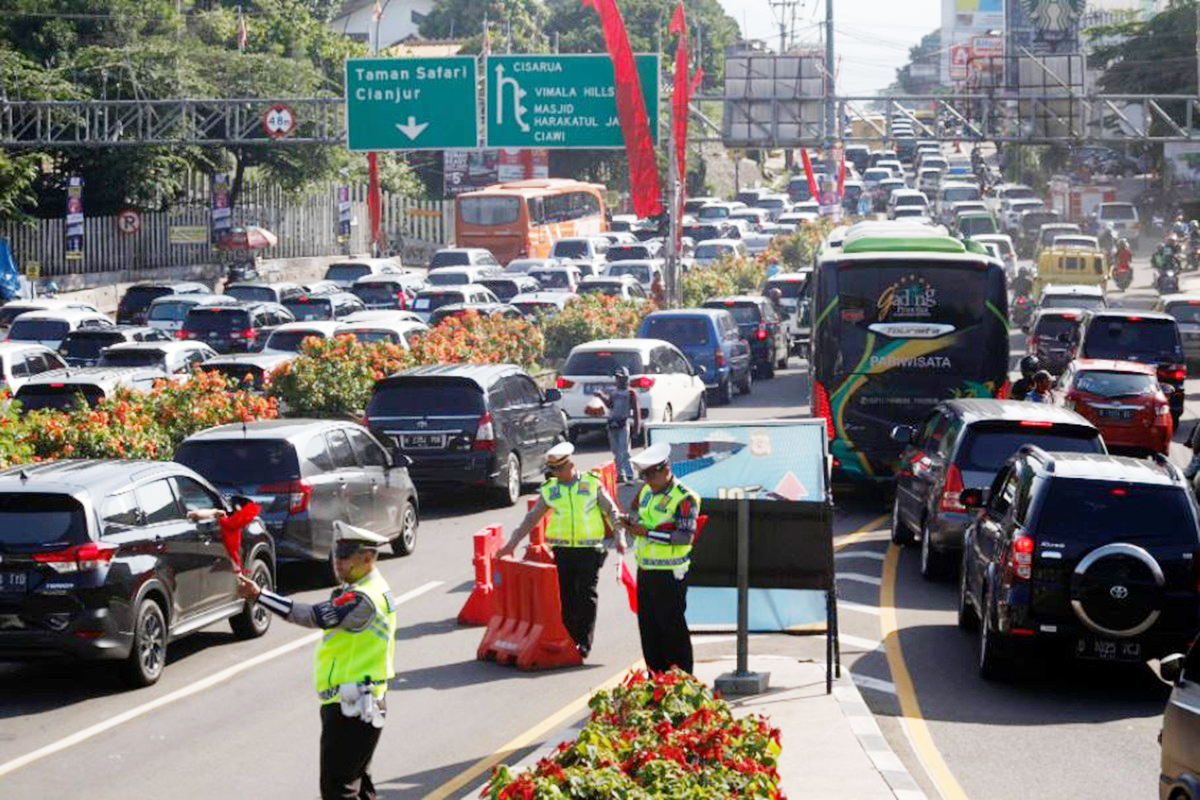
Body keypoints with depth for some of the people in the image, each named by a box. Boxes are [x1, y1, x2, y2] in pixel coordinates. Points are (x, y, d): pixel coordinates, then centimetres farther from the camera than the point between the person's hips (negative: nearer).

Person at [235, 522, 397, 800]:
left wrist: (260, 596, -33)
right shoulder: (373, 590, 13)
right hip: (357, 705, 11)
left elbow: (316, 616, -31)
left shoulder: (364, 599, -22)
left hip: (351, 709, -11)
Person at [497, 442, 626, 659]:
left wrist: (619, 537, -5)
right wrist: (512, 543, 7)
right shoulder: (549, 489, 8)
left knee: (586, 595, -6)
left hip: (590, 549, -2)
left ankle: (584, 643, -4)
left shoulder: (592, 484, 3)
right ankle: (569, 640, 9)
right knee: (566, 597, 1)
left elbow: (611, 511, 7)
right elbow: (532, 518, 11)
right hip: (562, 550, 3)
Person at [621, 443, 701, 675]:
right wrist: (629, 522, -4)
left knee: (671, 625, -3)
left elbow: (686, 535, -22)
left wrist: (649, 533, -24)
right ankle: (656, 676, 23)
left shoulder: (684, 498, -14)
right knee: (648, 624, 12)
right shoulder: (645, 492, 10)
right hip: (645, 570, 8)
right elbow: (635, 514, 22)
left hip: (670, 574, -8)